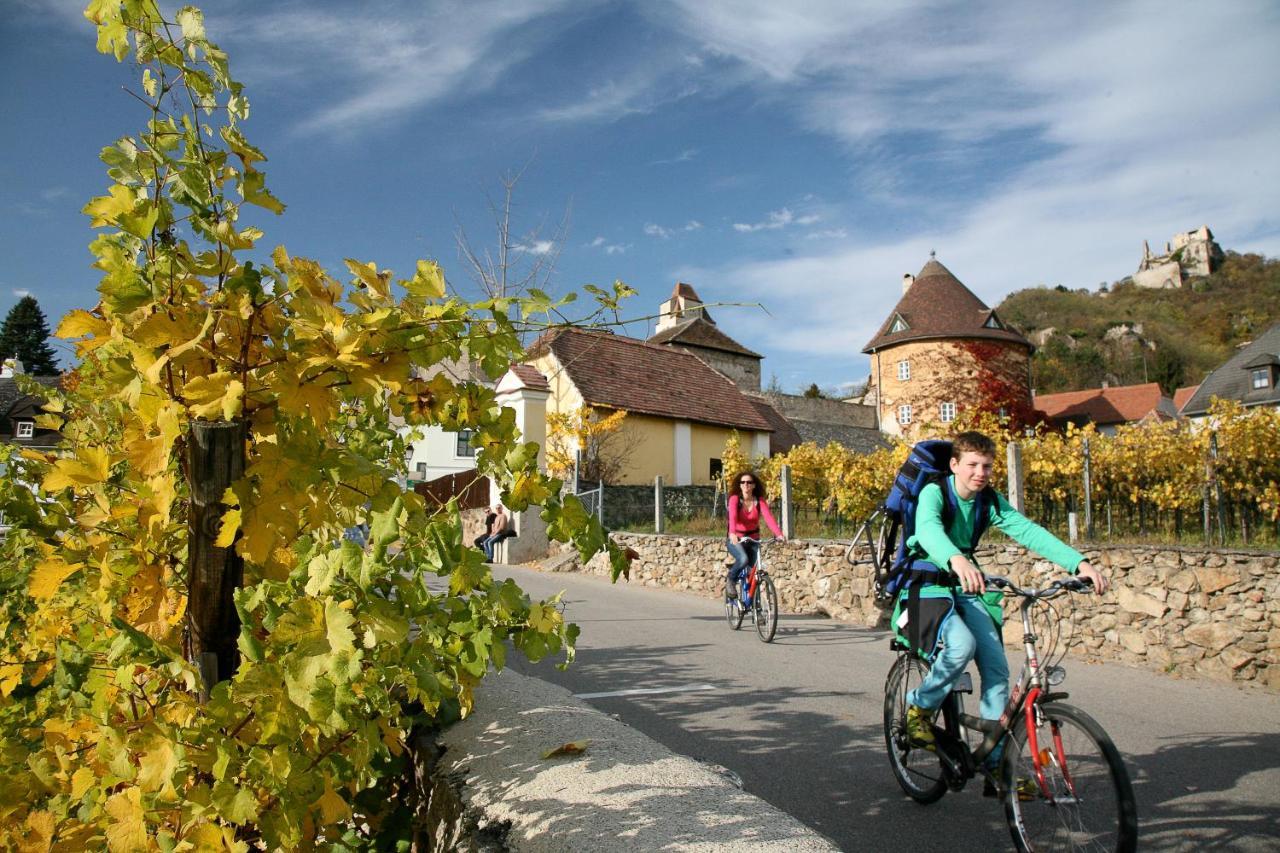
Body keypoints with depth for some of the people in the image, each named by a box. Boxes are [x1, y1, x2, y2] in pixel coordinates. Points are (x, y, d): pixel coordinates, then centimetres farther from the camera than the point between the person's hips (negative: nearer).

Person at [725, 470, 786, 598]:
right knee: (743, 559, -31)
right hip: (736, 539, -3)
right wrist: (732, 533, -49)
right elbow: (732, 516, -30)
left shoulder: (759, 501, -5)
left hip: (753, 540, 3)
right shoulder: (735, 499, -13)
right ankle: (730, 582, -4)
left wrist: (779, 534, -36)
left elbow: (768, 517, -20)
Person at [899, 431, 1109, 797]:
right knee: (962, 644, -32)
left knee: (996, 667, -7)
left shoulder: (990, 501, -3)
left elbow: (1028, 531, -16)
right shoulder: (933, 492, -19)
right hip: (926, 585, -6)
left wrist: (1079, 562, -31)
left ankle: (996, 765, 2)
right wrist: (956, 559, -63)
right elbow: (928, 529, -41)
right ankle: (919, 707, -5)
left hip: (965, 588, 6)